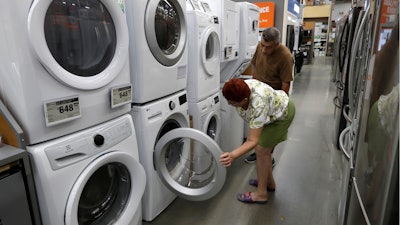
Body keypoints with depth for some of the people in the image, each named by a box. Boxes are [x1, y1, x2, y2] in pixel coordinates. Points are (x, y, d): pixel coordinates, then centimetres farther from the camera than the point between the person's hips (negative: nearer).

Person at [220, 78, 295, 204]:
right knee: (265, 149, 14)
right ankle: (269, 182, 33)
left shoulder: (258, 106, -44)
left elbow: (252, 141, -43)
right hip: (274, 108, 8)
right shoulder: (241, 88, -23)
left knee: (261, 150, -8)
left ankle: (261, 194, 6)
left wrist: (232, 155, -57)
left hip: (283, 114, -8)